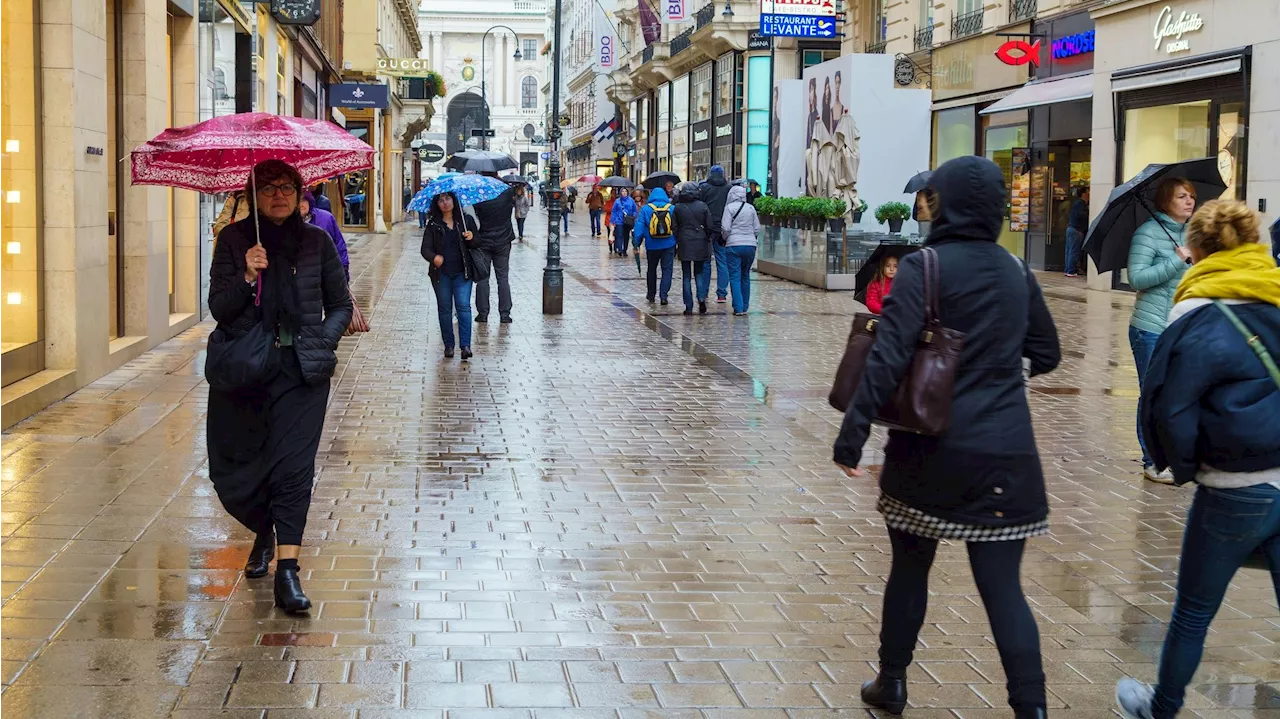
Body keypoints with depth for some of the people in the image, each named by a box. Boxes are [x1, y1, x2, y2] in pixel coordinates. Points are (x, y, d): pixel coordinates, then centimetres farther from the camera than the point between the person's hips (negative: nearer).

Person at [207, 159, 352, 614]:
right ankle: (264, 532, 37)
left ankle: (287, 573, -11)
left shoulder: (316, 242, 7)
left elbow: (340, 304, 14)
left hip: (302, 369, -1)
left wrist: (323, 342, -2)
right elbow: (218, 308, -1)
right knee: (232, 474, 4)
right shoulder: (233, 240, 5)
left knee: (294, 466, -11)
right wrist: (247, 278, -18)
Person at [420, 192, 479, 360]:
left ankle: (465, 345, -13)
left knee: (463, 306, -11)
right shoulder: (433, 224, 4)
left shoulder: (466, 220, 6)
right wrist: (434, 257, -22)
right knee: (444, 308, 6)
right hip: (441, 273, 1)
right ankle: (448, 345, 15)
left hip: (462, 272, -1)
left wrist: (472, 238, -13)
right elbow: (425, 248, 0)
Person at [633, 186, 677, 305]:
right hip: (669, 245, 0)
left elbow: (639, 227, -7)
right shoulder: (672, 209, -1)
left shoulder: (646, 209, -4)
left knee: (652, 270, 16)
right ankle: (663, 295, -7)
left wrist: (637, 243, -3)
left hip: (652, 245, 0)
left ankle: (651, 295, 23)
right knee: (667, 269, 3)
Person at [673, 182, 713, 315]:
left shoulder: (678, 207, -3)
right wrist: (707, 239, 13)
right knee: (699, 272, 14)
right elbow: (709, 226, -2)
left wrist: (675, 244, 7)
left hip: (684, 244, 0)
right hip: (700, 244, 0)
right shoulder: (702, 206, -4)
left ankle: (689, 307, 3)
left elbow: (674, 228, -2)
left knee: (686, 276, 6)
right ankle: (701, 297, -8)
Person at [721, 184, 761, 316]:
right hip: (750, 245, 4)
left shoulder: (730, 208, -7)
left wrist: (725, 238, 9)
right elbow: (757, 229, 8)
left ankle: (738, 308, -8)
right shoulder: (751, 208, 6)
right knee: (745, 276, 15)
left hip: (734, 246, -4)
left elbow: (726, 228, -10)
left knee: (735, 277, -1)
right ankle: (745, 306, 18)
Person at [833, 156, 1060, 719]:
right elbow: (1045, 354, 18)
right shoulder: (1016, 272, 8)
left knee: (910, 567, 15)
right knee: (1002, 584, 4)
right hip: (1006, 451, 3)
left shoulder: (923, 267, -8)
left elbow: (888, 358, -17)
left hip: (931, 446, -3)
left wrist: (853, 432, -17)